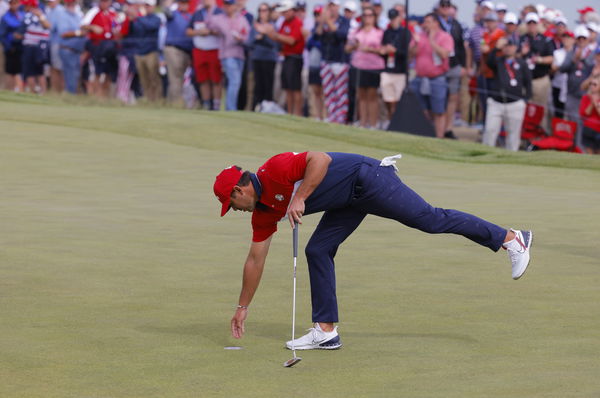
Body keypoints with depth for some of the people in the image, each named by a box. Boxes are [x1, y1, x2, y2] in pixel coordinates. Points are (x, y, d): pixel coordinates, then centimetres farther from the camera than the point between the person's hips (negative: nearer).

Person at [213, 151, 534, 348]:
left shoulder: (273, 170, -17)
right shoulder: (263, 211, 9)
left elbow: (320, 159, -28)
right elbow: (255, 259, 16)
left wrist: (300, 198, -30)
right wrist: (242, 307, 19)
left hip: (364, 179, -9)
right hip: (348, 201, 9)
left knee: (429, 219, -11)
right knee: (317, 251, 2)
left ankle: (510, 238, -7)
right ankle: (326, 330, 5)